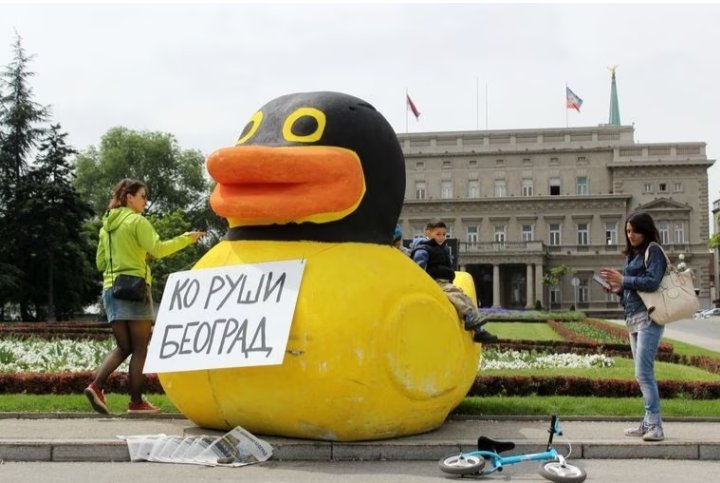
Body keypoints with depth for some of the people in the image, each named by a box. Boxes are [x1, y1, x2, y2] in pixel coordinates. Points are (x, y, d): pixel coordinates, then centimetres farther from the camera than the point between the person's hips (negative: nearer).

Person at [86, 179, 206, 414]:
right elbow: (158, 249, -16)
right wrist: (187, 238, -9)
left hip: (111, 289, 7)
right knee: (140, 348, 0)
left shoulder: (107, 225, 17)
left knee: (123, 347, 11)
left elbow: (100, 262, 20)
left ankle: (96, 386, -7)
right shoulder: (137, 221, -5)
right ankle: (136, 402, 1)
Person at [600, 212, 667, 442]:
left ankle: (655, 425, -14)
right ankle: (649, 422, 16)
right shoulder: (631, 255, 18)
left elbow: (652, 282, -16)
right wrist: (618, 289, 2)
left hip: (648, 318, -9)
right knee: (643, 373, 10)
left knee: (643, 372, -15)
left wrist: (623, 280, -17)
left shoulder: (653, 251, -5)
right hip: (632, 318, 9)